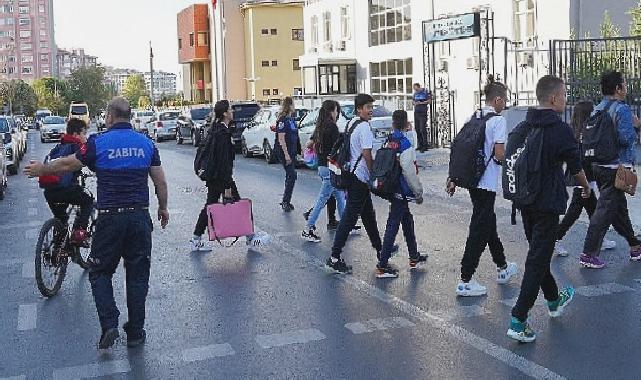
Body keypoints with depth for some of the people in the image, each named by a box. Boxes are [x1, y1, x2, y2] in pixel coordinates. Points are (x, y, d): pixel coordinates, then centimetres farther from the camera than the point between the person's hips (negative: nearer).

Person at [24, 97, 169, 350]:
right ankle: (135, 332, 15)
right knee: (137, 275, 10)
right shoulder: (146, 143, 4)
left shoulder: (98, 143, -6)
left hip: (109, 218, -3)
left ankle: (109, 325, -1)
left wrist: (41, 170, 25)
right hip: (140, 217, 3)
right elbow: (161, 182, 6)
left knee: (100, 272, 12)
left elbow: (67, 165, 7)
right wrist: (163, 208, 22)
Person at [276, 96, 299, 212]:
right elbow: (281, 138, -18)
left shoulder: (292, 119, 14)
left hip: (292, 152, 9)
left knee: (290, 176, 11)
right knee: (292, 175, -11)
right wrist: (286, 154, -22)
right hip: (285, 152, -9)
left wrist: (296, 151, 17)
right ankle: (285, 201, -7)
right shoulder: (282, 120, -14)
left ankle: (286, 201, 18)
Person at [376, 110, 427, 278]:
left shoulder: (389, 141, 5)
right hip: (401, 192, -8)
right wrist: (419, 192, -7)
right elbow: (409, 172, -20)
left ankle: (414, 258, 35)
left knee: (408, 221, 21)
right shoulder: (405, 144, -18)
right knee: (393, 226, -4)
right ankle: (382, 266, -1)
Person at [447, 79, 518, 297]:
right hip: (487, 183, -8)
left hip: (472, 180, 8)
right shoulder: (498, 120, -12)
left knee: (489, 224, 20)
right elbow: (499, 155, -19)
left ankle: (502, 269, 37)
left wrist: (454, 179, 16)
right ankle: (465, 281, -1)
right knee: (479, 230, -3)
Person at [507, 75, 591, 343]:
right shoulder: (561, 130, -14)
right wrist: (586, 187, 18)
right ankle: (518, 321, -5)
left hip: (524, 201, 7)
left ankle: (554, 301, 42)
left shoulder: (521, 128, 2)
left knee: (539, 253, 22)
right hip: (548, 204, -7)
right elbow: (576, 167, -2)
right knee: (537, 260, -3)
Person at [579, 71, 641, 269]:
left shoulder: (597, 110, 9)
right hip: (617, 167, -9)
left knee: (619, 207, 18)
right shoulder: (622, 109, -14)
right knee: (605, 210, -6)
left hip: (599, 166, 9)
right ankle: (589, 254, -6)